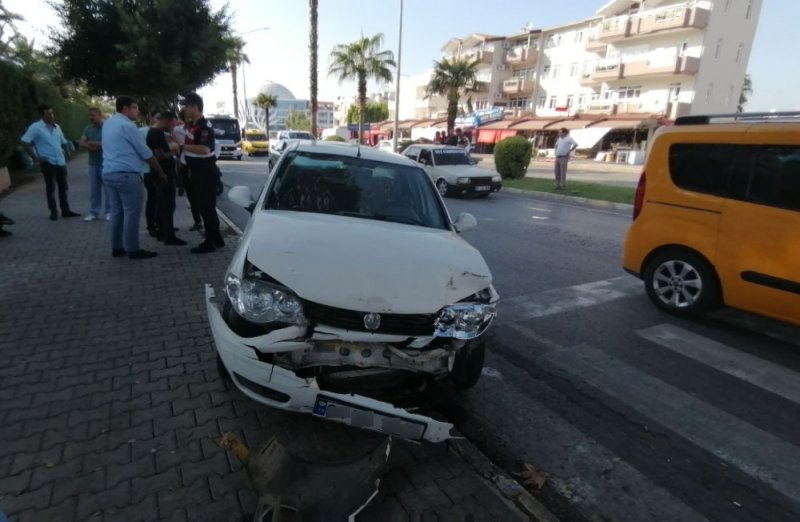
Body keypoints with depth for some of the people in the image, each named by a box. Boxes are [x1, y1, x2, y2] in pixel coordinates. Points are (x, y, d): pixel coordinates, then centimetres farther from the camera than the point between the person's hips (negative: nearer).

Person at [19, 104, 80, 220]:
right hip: (48, 162, -6)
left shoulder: (57, 127, 12)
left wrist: (67, 153, 9)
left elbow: (64, 142, 25)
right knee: (50, 188, 1)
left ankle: (65, 210, 17)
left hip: (61, 162, 6)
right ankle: (53, 211, 9)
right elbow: (24, 142, -11)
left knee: (63, 187, 10)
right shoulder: (36, 127, -8)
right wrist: (35, 157, -13)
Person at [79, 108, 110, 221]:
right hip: (93, 164, 5)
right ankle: (93, 212, 12)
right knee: (93, 190, 7)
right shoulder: (88, 129, 11)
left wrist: (90, 143, -7)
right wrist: (95, 146, -14)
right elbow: (82, 143, 3)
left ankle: (109, 212, 9)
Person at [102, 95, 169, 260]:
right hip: (126, 175, -9)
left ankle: (117, 248, 17)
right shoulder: (127, 126, -11)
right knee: (132, 213, -4)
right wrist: (161, 172, 1)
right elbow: (146, 153, -9)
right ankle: (133, 250, -2)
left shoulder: (107, 123, 16)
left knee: (116, 211, 13)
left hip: (108, 173, 9)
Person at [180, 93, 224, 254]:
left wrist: (183, 146, -22)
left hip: (206, 174, -10)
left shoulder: (205, 126, -17)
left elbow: (204, 149, -30)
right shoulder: (193, 125, 13)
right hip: (198, 173, 10)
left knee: (207, 208, -4)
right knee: (205, 207, 14)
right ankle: (216, 239, 23)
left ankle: (210, 242, 4)